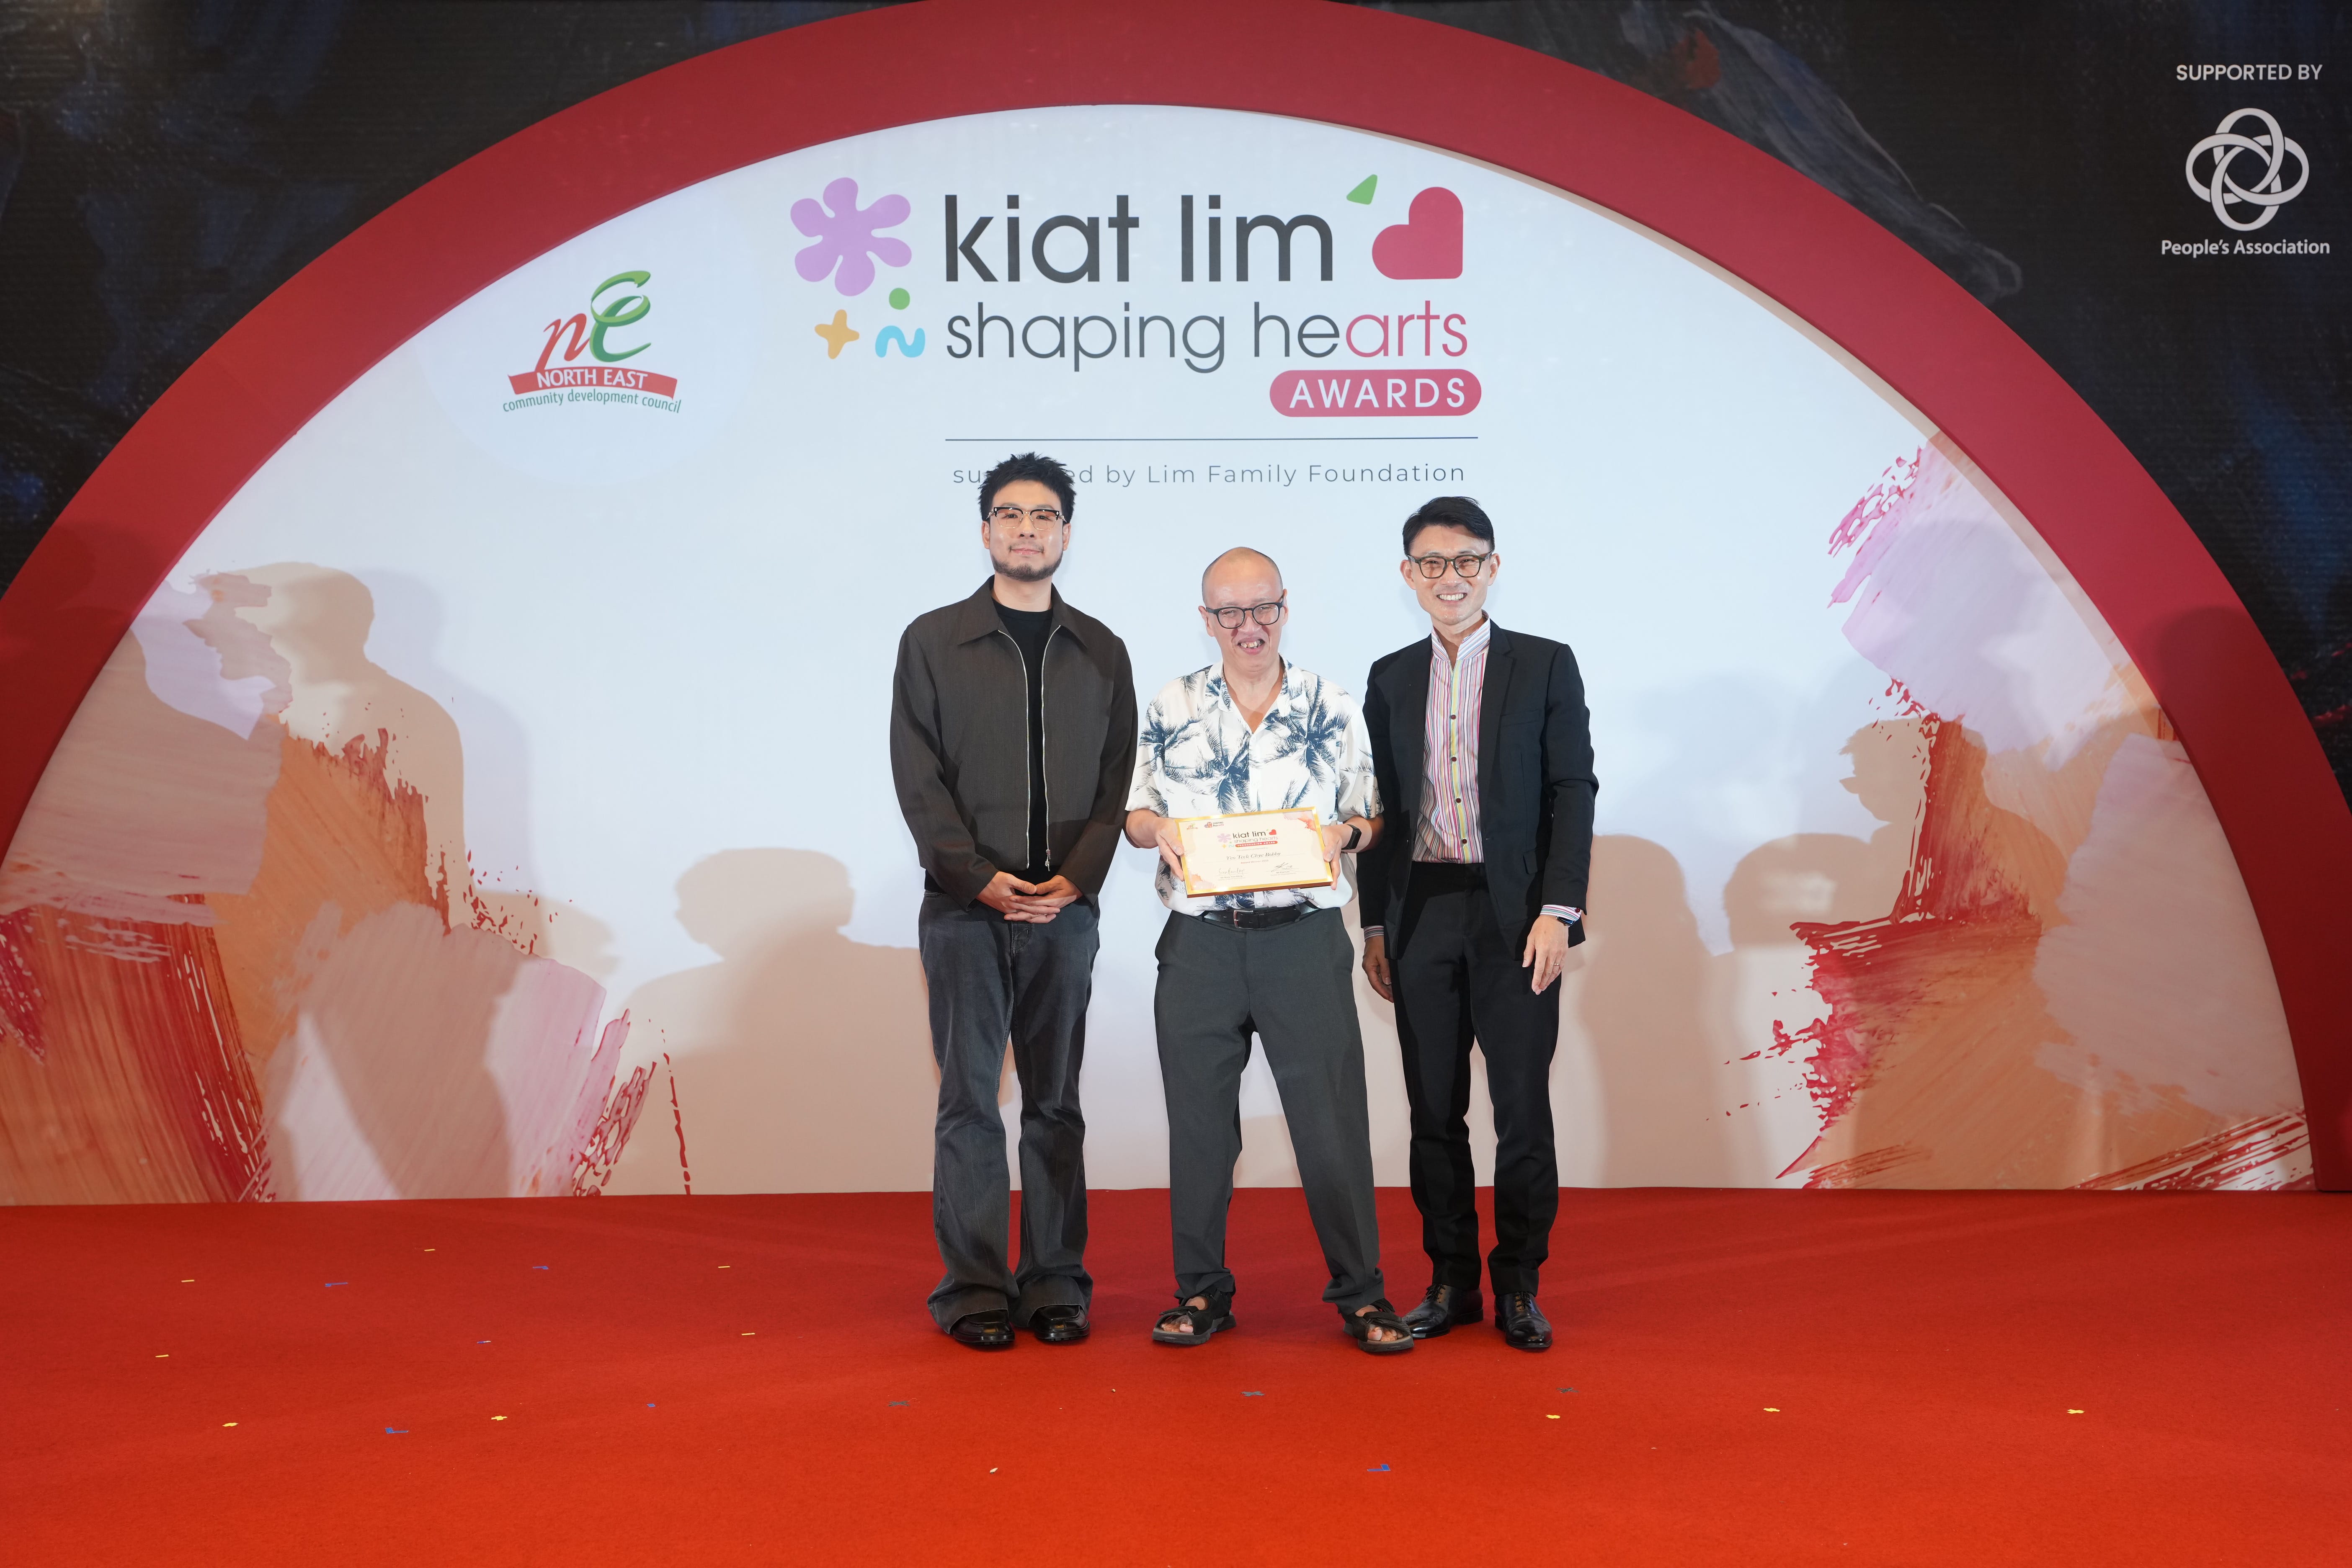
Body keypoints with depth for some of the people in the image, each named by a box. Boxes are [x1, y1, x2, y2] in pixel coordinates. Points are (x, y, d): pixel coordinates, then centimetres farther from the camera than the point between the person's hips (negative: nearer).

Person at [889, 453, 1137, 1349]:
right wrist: (980, 878, -11)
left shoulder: (1100, 653, 11)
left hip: (1065, 907, 2)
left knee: (1055, 1102, 7)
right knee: (969, 1100, 1)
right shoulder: (933, 642, 5)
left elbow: (1117, 782, 7)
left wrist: (1075, 879, -8)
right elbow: (918, 780, -1)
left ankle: (1055, 1285, 15)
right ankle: (975, 1290, 9)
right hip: (965, 907, -2)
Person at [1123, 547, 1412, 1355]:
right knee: (1199, 1121, 8)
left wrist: (1345, 829, -11)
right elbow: (1134, 812, 14)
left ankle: (1360, 1291, 13)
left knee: (1333, 1118, -1)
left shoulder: (1334, 708, 7)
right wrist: (1159, 829, -8)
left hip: (1304, 937, -1)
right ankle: (1201, 1290, 22)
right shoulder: (1171, 709, 9)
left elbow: (1371, 818, 10)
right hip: (1200, 943, 1)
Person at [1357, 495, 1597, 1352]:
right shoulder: (1390, 679, 12)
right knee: (1435, 1111, 7)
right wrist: (1375, 925, 8)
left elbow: (1573, 792, -1)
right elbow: (1380, 807, 13)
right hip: (1421, 914, 3)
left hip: (1513, 916, -3)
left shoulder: (1546, 667, 3)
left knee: (1523, 1110, 0)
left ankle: (1518, 1287, 14)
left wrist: (1558, 911, -11)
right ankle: (1451, 1282, 19)